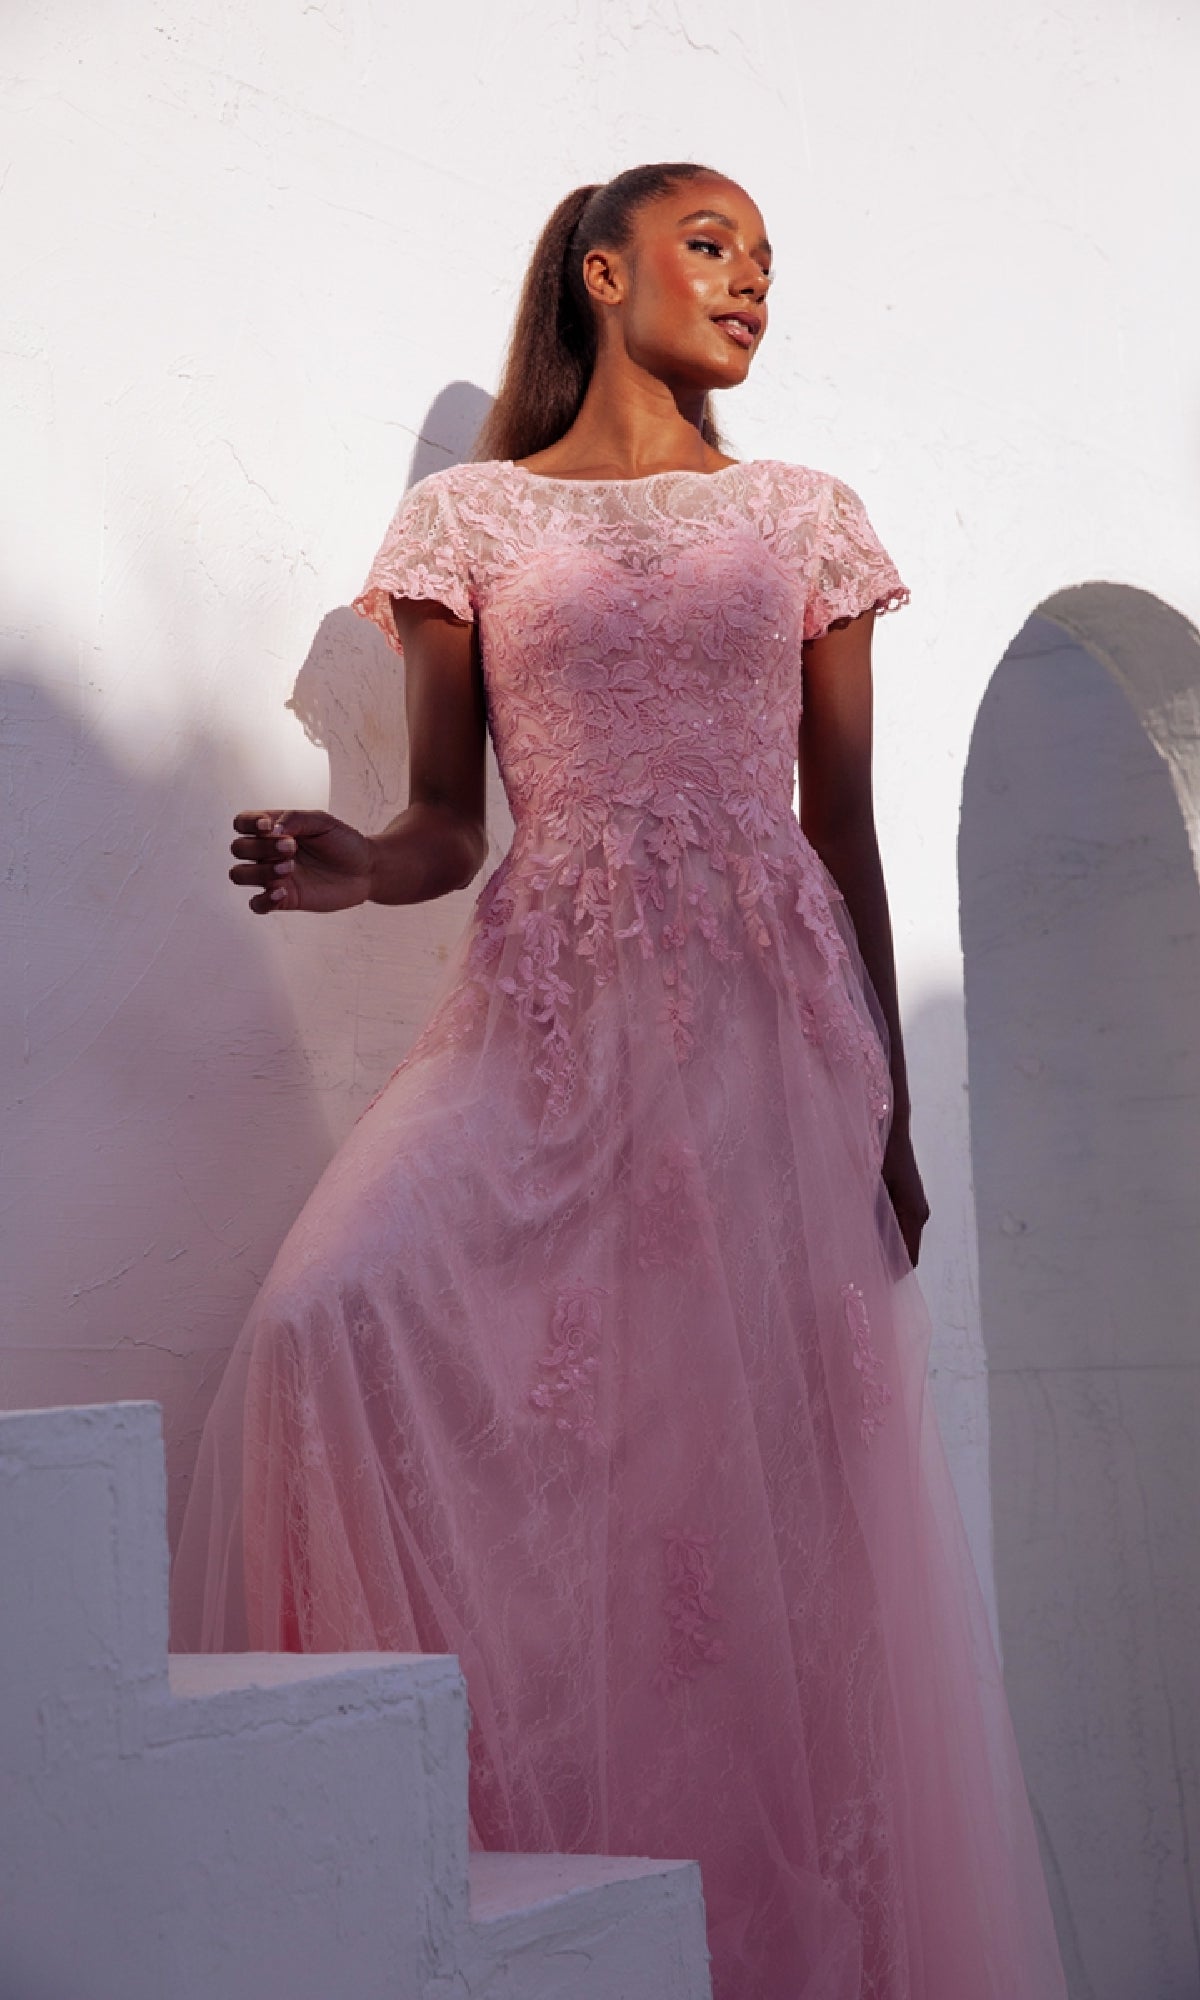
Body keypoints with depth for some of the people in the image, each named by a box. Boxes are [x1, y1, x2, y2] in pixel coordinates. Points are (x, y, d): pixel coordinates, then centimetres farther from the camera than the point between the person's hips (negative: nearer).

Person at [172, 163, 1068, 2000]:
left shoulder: (805, 518, 14)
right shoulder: (467, 518, 10)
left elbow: (848, 833, 13)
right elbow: (451, 822, 8)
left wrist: (891, 1109, 8)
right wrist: (355, 868, -15)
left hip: (772, 1021, 1)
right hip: (550, 1018, 0)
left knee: (765, 1469, -4)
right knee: (334, 1332, -22)